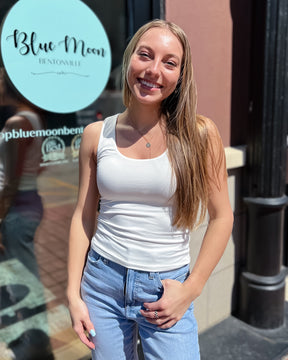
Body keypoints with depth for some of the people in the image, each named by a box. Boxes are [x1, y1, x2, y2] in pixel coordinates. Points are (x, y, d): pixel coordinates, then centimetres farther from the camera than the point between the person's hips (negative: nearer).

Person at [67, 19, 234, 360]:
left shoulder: (200, 133, -9)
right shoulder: (97, 134, -2)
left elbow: (221, 217, -5)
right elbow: (83, 216, 2)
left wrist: (190, 290, -7)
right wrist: (73, 293, 1)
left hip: (167, 287, -1)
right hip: (103, 281, 2)